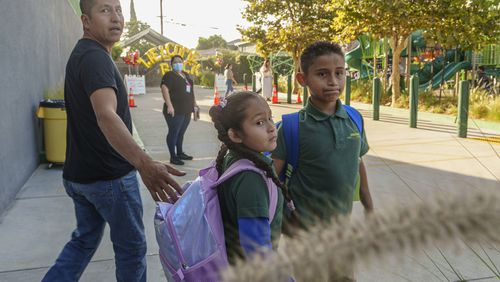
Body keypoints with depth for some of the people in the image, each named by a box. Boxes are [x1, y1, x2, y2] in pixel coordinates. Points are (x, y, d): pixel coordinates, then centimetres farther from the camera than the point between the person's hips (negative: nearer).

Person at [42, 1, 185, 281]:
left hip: (80, 173, 9)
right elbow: (106, 116, -41)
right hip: (111, 175, -9)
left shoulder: (82, 54, 10)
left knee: (84, 239, 23)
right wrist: (144, 163, -55)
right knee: (131, 246, 9)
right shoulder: (95, 57, -22)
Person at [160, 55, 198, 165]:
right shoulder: (169, 75, -8)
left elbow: (191, 88, 27)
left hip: (186, 110, 8)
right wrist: (169, 105, -29)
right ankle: (173, 157, 2)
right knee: (173, 132, -3)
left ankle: (180, 153, 29)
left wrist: (194, 102, 22)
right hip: (175, 110, -8)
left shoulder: (186, 75, 18)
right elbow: (164, 89, -20)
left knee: (181, 133, 17)